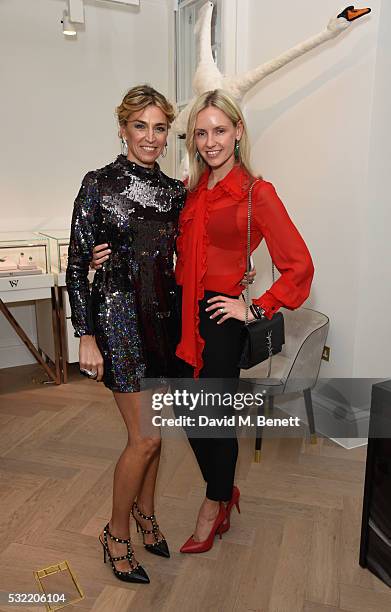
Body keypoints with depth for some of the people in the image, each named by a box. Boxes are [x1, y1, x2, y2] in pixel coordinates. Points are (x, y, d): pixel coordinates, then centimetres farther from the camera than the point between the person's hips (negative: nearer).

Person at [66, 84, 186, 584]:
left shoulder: (174, 191, 9)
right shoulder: (100, 183, -6)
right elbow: (77, 264, -9)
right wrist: (87, 337, -12)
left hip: (163, 316, 5)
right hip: (119, 315, -5)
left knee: (150, 429, 15)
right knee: (145, 437, -3)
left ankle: (144, 511, 38)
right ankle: (116, 533, 22)